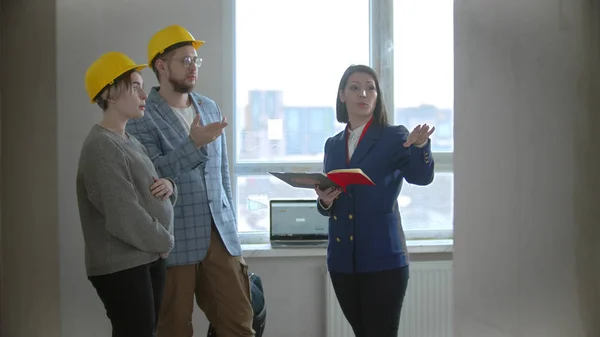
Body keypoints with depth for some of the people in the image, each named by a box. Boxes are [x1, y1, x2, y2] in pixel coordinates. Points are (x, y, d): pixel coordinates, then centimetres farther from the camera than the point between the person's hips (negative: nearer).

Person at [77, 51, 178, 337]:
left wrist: (169, 187, -2)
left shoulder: (131, 142, 14)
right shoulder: (101, 146, -16)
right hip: (121, 266, -9)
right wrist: (164, 241, -9)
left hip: (149, 258, 9)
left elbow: (149, 192, 21)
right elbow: (123, 216, -22)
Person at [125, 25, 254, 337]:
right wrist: (194, 144, -26)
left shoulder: (209, 107, 14)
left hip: (220, 235, 5)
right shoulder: (142, 117, -6)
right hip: (174, 240, -5)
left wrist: (232, 225, 15)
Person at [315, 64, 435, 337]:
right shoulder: (332, 145, 11)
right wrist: (324, 200, -9)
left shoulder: (394, 137, -3)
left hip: (382, 258, -5)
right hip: (342, 259, 5)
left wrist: (420, 145, -39)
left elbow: (421, 177, -20)